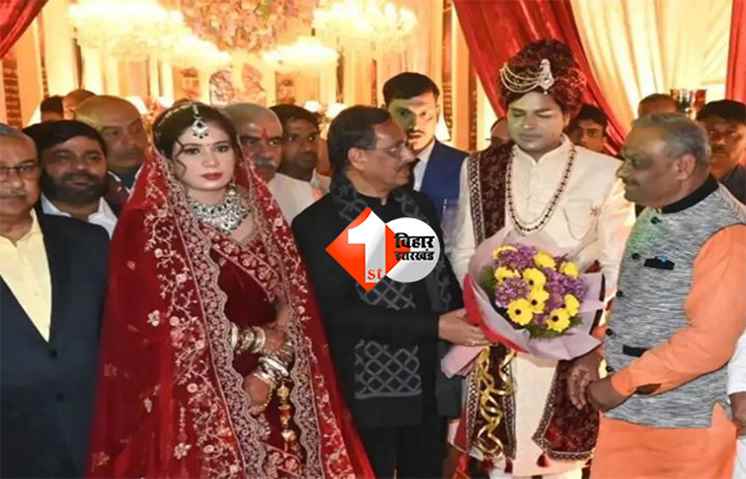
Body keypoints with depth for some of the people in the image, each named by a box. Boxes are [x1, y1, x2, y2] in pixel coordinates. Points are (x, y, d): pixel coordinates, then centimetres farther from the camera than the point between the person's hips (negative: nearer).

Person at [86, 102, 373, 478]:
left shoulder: (262, 214, 6)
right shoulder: (148, 226, -6)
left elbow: (295, 308, 4)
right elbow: (160, 322, -13)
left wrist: (268, 373, -11)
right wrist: (258, 339, -6)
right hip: (196, 407, -4)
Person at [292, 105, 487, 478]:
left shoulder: (418, 205, 8)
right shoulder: (317, 223, -13)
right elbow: (336, 312, -18)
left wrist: (463, 324, -4)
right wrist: (434, 327, -19)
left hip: (430, 386, 6)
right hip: (369, 393, -5)